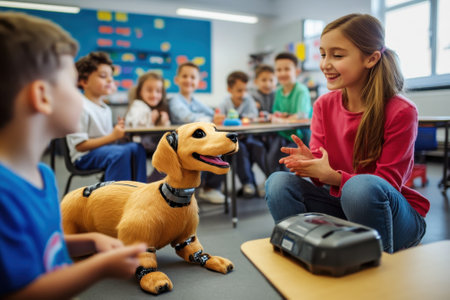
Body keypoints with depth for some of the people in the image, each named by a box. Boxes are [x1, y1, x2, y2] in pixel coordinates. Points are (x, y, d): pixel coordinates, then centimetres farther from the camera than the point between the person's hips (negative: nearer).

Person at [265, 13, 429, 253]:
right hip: (342, 206, 4)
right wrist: (309, 163, -27)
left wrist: (331, 175, -31)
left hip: (395, 215, -3)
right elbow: (322, 173, -2)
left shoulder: (401, 112, -17)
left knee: (361, 186, -37)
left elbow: (388, 182, -17)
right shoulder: (323, 106, -2)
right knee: (278, 183, -18)